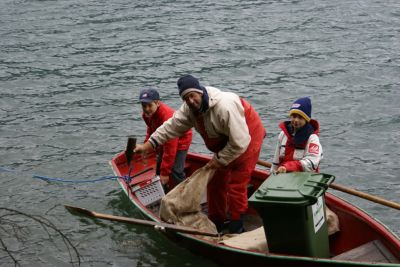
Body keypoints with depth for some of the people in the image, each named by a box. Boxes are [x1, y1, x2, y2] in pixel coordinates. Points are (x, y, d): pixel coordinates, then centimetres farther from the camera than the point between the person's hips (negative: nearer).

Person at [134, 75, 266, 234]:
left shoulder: (225, 106, -37)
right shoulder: (189, 109, -11)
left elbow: (239, 142, -34)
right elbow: (171, 127, -4)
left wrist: (220, 159, -23)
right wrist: (146, 146, -9)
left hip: (247, 139, -8)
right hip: (224, 144, 9)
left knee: (236, 185, -9)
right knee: (215, 181, 13)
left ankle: (236, 227, 6)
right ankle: (216, 223, 29)